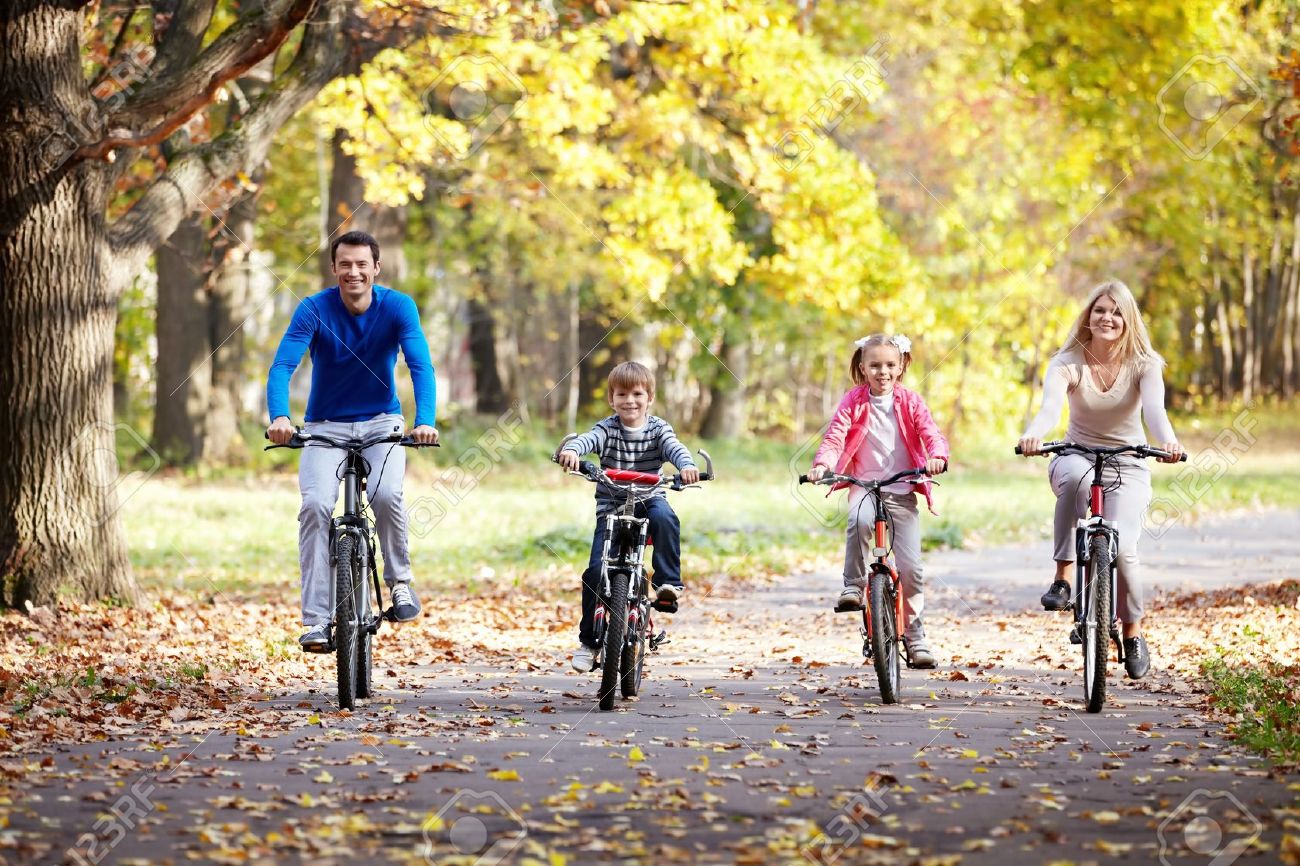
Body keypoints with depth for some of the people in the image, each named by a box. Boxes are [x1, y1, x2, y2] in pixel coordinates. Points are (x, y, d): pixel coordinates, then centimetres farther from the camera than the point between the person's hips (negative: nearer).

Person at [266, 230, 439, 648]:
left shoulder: (398, 307, -11)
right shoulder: (315, 309, -14)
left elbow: (421, 365, -22)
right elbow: (282, 366, -23)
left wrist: (425, 420, -40)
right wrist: (279, 417, -43)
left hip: (381, 422, 0)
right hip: (326, 426, 0)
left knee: (386, 493, -29)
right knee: (316, 504, -24)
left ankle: (400, 581, -3)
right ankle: (316, 620, -20)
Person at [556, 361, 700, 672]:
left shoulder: (658, 429, -1)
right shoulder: (607, 429, -3)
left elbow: (674, 447, -19)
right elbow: (588, 439, -23)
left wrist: (687, 466, -43)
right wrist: (572, 450, -48)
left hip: (649, 500, 0)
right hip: (611, 507, 0)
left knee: (664, 518, -36)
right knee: (596, 570, -12)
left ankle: (669, 582, -25)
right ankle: (588, 640, 1)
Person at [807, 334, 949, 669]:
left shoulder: (910, 402, 5)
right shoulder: (854, 401, 2)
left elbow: (931, 433, -4)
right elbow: (835, 434, -8)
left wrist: (937, 456, -27)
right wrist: (822, 463, -28)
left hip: (902, 492, 1)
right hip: (864, 486, -1)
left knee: (910, 566, -5)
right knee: (860, 520, -39)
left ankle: (914, 633, 12)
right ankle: (853, 585, -21)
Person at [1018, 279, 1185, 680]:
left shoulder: (1143, 365, -8)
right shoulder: (1067, 363, -9)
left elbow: (1154, 408, -27)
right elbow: (1051, 404, -29)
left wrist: (1168, 441, -50)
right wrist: (1033, 435, -52)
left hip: (1128, 466, 0)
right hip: (1076, 457, 0)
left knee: (1121, 547, -22)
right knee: (1076, 477, -39)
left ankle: (1133, 632, 5)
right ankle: (1063, 576, -30)